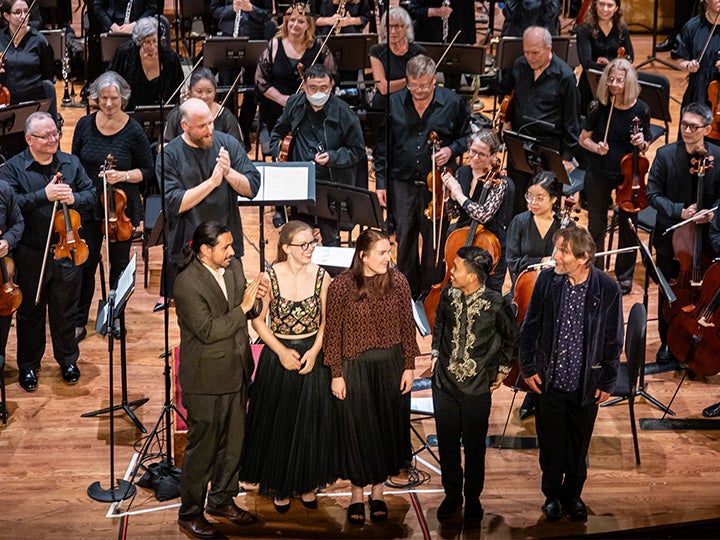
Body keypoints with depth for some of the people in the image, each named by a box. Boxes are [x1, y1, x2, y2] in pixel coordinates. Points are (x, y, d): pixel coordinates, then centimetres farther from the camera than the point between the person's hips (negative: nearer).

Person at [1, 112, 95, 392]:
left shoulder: (70, 163, 4)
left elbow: (91, 195, 5)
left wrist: (74, 198, -17)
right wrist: (44, 195, -27)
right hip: (31, 254, -2)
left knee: (65, 310, 15)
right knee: (30, 312, 11)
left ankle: (68, 360, 32)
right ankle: (28, 366, 25)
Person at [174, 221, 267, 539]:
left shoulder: (233, 266, 2)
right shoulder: (187, 283, -21)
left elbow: (249, 313, 12)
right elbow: (208, 330, -25)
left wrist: (256, 295, -9)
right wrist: (243, 307, -22)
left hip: (236, 372, 7)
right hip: (206, 379, -7)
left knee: (233, 441, 18)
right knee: (202, 446, 3)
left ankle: (222, 500, 35)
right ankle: (189, 513, 18)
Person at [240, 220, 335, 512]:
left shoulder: (321, 276, -6)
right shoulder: (270, 276, -12)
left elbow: (326, 320, 3)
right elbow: (258, 320, -4)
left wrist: (314, 351, -10)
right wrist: (282, 351, -12)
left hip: (312, 356, 2)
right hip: (278, 356, -1)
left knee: (310, 423, 11)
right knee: (278, 424, 9)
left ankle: (308, 483, 29)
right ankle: (280, 486, 27)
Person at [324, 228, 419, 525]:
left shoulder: (398, 282, -4)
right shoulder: (341, 286, -12)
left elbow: (407, 327, 2)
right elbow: (333, 332, -7)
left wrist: (409, 367, 1)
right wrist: (336, 374, -6)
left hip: (391, 367, 3)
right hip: (355, 368, -2)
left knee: (387, 428, 11)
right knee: (357, 430, 7)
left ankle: (378, 491, 29)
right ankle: (356, 494, 25)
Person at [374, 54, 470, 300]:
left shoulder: (451, 103, -1)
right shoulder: (394, 103, 3)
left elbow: (465, 137, 12)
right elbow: (383, 145, 8)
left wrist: (451, 149, -9)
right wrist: (381, 182, 5)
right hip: (403, 183, 1)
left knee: (434, 239, 3)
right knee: (404, 237, 5)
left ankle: (431, 291, 17)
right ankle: (408, 291, 20)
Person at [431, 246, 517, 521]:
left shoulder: (495, 303, -14)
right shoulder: (448, 295, -4)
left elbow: (511, 337, 4)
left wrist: (502, 369, 7)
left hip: (478, 388, -3)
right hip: (445, 382, 3)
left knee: (474, 446, 9)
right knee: (447, 442, 10)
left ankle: (473, 497, 26)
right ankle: (452, 494, 27)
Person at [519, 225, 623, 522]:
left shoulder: (607, 289, -14)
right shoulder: (547, 280, -9)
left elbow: (614, 340, -5)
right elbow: (530, 327, 2)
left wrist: (607, 382, -2)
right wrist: (528, 368, 1)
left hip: (586, 384, -1)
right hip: (550, 381, 1)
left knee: (578, 445, 15)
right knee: (550, 443, 14)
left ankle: (573, 494, 36)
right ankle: (552, 495, 34)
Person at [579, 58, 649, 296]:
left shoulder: (641, 109, -7)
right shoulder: (599, 107, -8)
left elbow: (645, 146, 5)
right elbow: (583, 139, 3)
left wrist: (641, 143, -18)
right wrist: (596, 147, -17)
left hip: (628, 175, 0)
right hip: (599, 175, 0)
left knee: (628, 227, 8)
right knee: (596, 227, 10)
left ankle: (624, 276, 26)